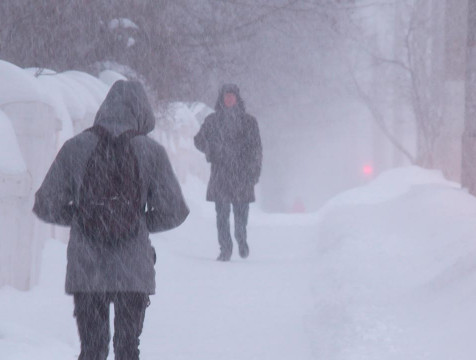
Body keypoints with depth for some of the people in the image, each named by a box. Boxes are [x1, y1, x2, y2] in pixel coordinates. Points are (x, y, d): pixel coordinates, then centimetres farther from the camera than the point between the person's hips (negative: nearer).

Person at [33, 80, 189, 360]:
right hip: (135, 273, 0)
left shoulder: (75, 148, -2)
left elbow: (47, 207, 0)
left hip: (85, 272, 0)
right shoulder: (152, 152, -3)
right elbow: (173, 212, -2)